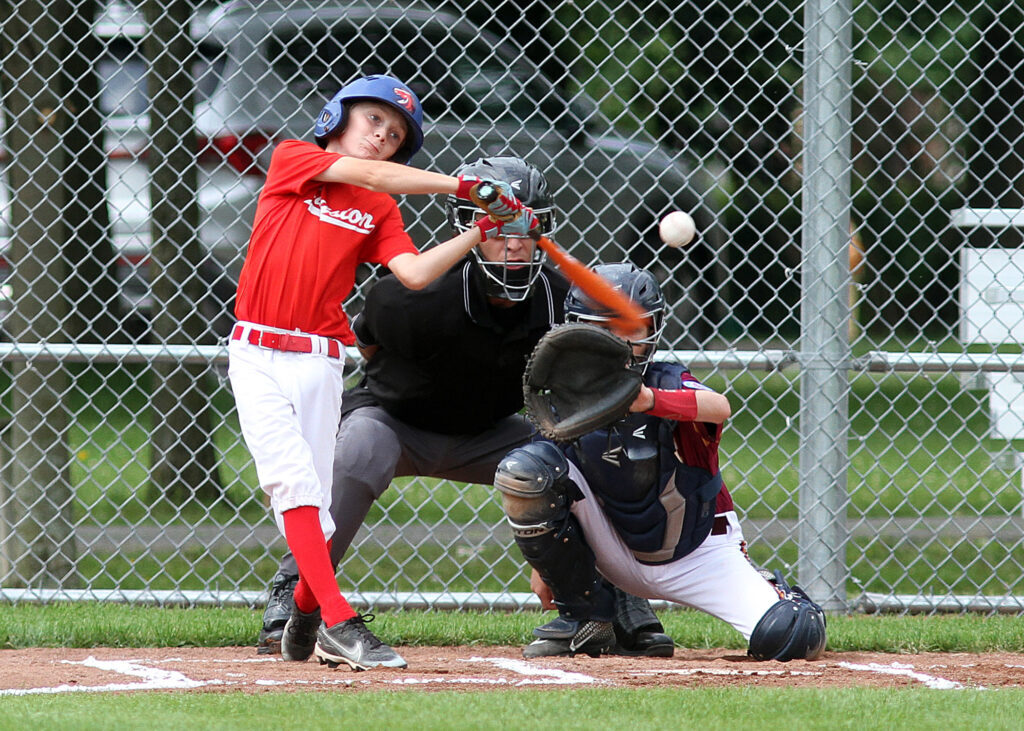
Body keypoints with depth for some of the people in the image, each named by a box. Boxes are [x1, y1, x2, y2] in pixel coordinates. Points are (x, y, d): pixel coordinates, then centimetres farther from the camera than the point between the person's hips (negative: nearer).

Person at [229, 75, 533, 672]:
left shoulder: (381, 210, 12)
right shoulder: (293, 159, 2)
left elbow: (415, 273, -3)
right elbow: (368, 174, -12)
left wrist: (480, 232, -11)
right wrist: (464, 186, -15)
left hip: (321, 364, 4)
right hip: (258, 354, -4)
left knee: (313, 504, 4)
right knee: (294, 482, -16)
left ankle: (306, 622, 23)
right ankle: (339, 621, -22)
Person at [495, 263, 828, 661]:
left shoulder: (669, 383, -19)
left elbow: (719, 408, -43)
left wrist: (651, 401, -59)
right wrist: (543, 564, 3)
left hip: (697, 557, -2)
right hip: (617, 559, 2)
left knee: (792, 636, -22)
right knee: (522, 467, -20)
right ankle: (584, 616, -4)